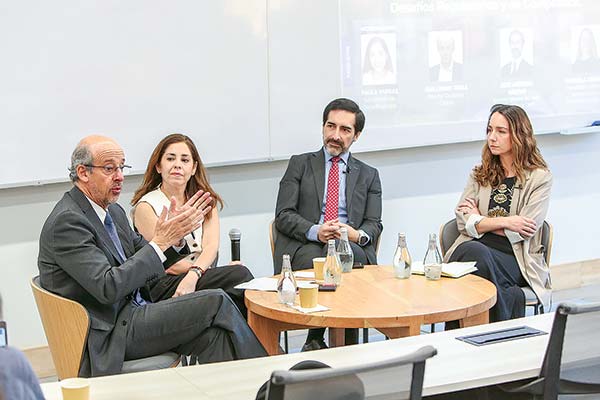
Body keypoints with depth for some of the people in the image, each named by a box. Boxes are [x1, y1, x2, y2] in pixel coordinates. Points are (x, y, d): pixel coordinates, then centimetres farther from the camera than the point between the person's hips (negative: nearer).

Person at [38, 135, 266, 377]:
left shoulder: (113, 212, 13)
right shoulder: (66, 221, -16)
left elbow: (144, 266, 15)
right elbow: (108, 288, -24)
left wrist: (175, 236, -3)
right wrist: (160, 242, -22)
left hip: (130, 315, 8)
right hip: (107, 335, -8)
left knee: (211, 332, -15)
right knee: (216, 303, -13)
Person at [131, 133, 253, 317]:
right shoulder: (146, 206, 0)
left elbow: (212, 246, -2)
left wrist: (193, 275, -23)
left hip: (200, 279, 5)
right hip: (164, 286, -5)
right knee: (239, 275, -26)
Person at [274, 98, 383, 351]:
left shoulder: (368, 175, 22)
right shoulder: (300, 164, 17)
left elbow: (374, 225, 13)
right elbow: (283, 215, 6)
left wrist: (358, 235, -12)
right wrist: (315, 231, -13)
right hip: (304, 247, -1)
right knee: (319, 263, -36)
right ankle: (316, 339, -20)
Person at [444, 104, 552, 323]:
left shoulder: (540, 177, 7)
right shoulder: (480, 174, 20)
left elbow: (525, 230, -5)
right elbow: (463, 221, 6)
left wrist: (480, 220, 4)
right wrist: (504, 222, -7)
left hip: (515, 258, -3)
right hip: (475, 249, 3)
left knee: (481, 258, -36)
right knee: (477, 252, -35)